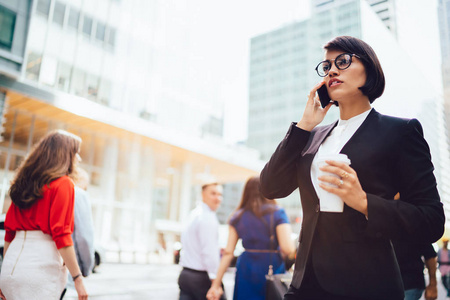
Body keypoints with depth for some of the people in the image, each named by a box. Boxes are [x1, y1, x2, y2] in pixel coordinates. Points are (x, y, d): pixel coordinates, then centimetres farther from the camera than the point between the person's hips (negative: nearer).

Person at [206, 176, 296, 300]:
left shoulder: (237, 217, 5)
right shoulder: (278, 213, -3)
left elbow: (228, 253, 1)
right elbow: (288, 248, -14)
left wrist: (216, 284, 4)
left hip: (246, 270, 3)